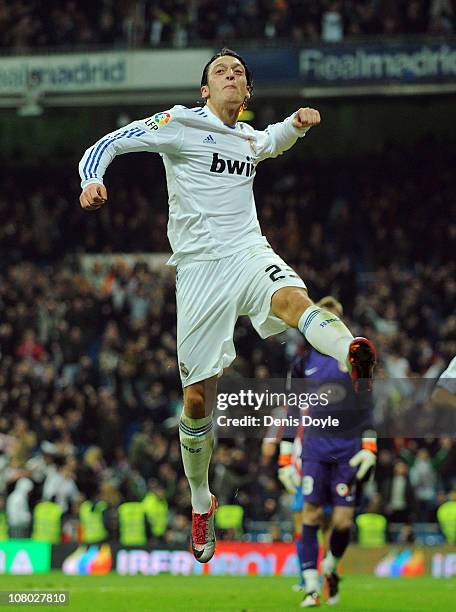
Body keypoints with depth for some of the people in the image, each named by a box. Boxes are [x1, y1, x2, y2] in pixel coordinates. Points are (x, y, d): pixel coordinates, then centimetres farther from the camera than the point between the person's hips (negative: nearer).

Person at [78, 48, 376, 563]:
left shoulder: (249, 137, 17)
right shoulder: (181, 123, 2)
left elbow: (275, 142, 43)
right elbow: (107, 144, 1)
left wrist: (296, 123, 21)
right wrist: (92, 181, -20)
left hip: (249, 252, 2)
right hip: (199, 266, -2)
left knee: (292, 297, -35)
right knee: (198, 399, 0)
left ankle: (353, 355, -68)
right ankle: (200, 503, 22)